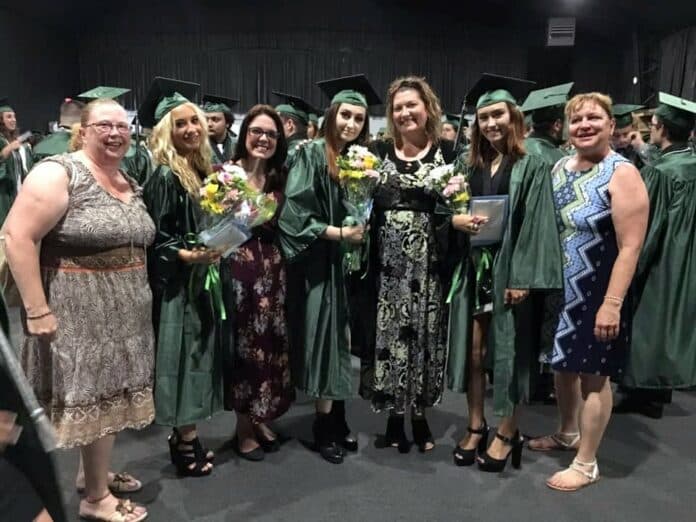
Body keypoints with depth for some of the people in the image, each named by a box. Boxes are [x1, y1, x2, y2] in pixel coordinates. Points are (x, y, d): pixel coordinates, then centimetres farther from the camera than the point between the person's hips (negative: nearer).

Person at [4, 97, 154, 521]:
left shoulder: (130, 184, 9)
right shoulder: (58, 173, -14)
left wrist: (138, 296, 11)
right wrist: (37, 310, -24)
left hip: (124, 310, 7)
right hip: (77, 311, -7)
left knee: (110, 394, 17)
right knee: (87, 398, 4)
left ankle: (97, 473, 37)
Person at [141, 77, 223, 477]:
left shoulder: (203, 171, 9)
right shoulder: (164, 177, -14)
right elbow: (154, 239, -17)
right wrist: (187, 255, -29)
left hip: (201, 278, 8)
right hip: (176, 282, -8)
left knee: (198, 354, 13)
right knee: (183, 354, -1)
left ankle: (184, 436, 27)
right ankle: (187, 443, 13)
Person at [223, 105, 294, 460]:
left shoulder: (280, 178, 10)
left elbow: (283, 227, 13)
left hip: (271, 267, 4)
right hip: (236, 265, -4)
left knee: (269, 340, 9)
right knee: (243, 341, 3)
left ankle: (259, 419, 27)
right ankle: (244, 427, 20)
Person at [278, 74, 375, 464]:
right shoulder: (311, 154, -8)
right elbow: (293, 214, -16)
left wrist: (362, 231, -2)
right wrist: (338, 233, -17)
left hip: (351, 261, 6)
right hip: (320, 262, -6)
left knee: (344, 342, 11)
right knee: (325, 342, -2)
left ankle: (338, 420, 23)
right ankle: (324, 427, 12)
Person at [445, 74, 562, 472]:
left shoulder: (532, 167, -4)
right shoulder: (472, 167, 12)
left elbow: (536, 225, -11)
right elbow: (453, 212, 14)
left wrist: (522, 279, -18)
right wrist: (458, 220, -10)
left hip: (509, 272, -5)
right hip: (474, 270, 5)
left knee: (507, 352, 4)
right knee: (473, 353, 8)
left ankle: (508, 433, 20)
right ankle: (476, 427, 24)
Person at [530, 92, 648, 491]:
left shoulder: (622, 174, -16)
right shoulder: (560, 168, 5)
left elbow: (630, 247, -20)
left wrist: (611, 304, -24)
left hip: (597, 293, -7)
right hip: (559, 288, 7)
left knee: (593, 375, 5)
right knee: (564, 364, 19)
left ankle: (586, 464, 21)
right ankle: (568, 433, 41)